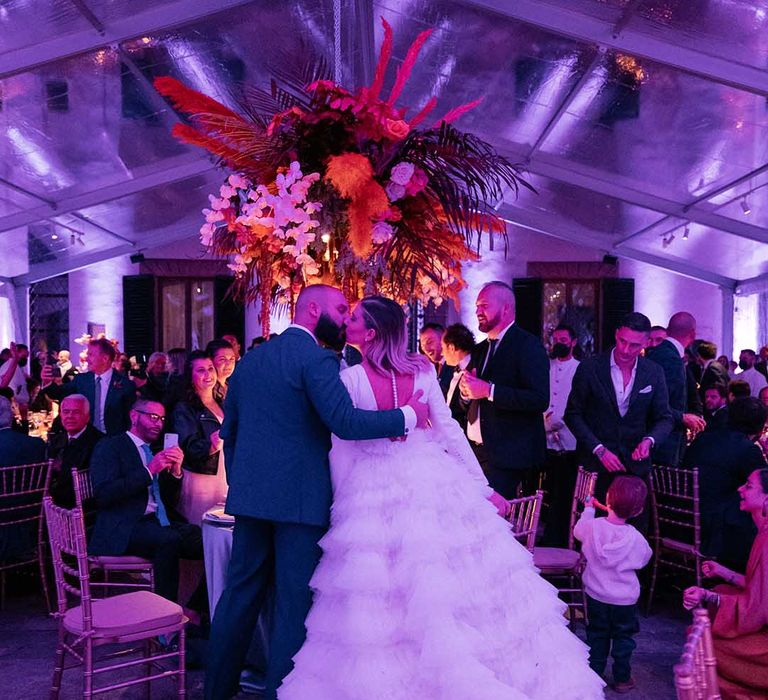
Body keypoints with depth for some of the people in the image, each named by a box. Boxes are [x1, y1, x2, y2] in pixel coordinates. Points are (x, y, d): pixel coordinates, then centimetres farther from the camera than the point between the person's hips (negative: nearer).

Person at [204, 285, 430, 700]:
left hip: (250, 495, 7)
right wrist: (407, 416, -12)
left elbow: (229, 429, 17)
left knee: (240, 593, 15)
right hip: (300, 498, -7)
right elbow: (345, 421, -22)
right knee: (295, 604, 2)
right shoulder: (316, 358, -11)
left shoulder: (251, 359, 13)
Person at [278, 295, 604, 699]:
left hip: (375, 491, -3)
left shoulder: (351, 378, -9)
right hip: (431, 480, 3)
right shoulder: (422, 371, -1)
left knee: (379, 593, 5)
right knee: (452, 579, 10)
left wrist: (340, 499, 4)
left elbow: (340, 447, -6)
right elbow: (448, 428, 2)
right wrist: (480, 482, 7)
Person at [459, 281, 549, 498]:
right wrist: (466, 390, -3)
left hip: (506, 454, -7)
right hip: (475, 449, 7)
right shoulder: (480, 350, 16)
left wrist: (489, 391, -21)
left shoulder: (528, 345, -9)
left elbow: (540, 399, -20)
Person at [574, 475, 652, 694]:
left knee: (597, 635, 20)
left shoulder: (592, 526, -20)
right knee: (623, 637, 16)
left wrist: (588, 509, 18)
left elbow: (578, 531, 4)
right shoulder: (635, 538, -23)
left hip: (596, 596, 2)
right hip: (625, 599, -2)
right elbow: (644, 558, -4)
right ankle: (622, 679, 25)